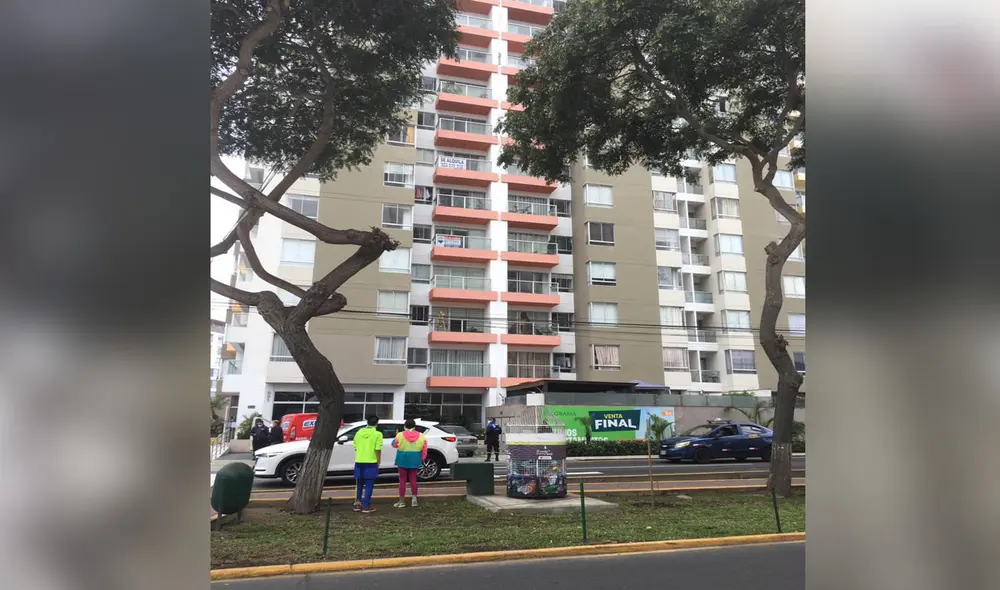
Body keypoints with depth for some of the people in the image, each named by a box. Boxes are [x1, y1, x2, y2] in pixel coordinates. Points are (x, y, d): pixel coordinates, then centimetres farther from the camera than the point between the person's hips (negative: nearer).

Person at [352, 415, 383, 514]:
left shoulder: (359, 432, 5)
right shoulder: (377, 434, -8)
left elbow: (355, 447, 8)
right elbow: (377, 449, -13)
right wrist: (378, 461, -2)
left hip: (359, 462, 5)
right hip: (371, 462, -5)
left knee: (360, 485, 18)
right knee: (369, 486, 4)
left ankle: (357, 505, 23)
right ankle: (366, 506, 6)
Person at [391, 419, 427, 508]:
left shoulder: (400, 435, -7)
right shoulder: (421, 436, -1)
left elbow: (394, 445, 8)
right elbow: (424, 450, -1)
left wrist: (396, 437, 22)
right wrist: (422, 460, 8)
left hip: (403, 460, -2)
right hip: (415, 461, 2)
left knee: (402, 480, 7)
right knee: (413, 479, 12)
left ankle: (402, 501, 10)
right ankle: (414, 498, 8)